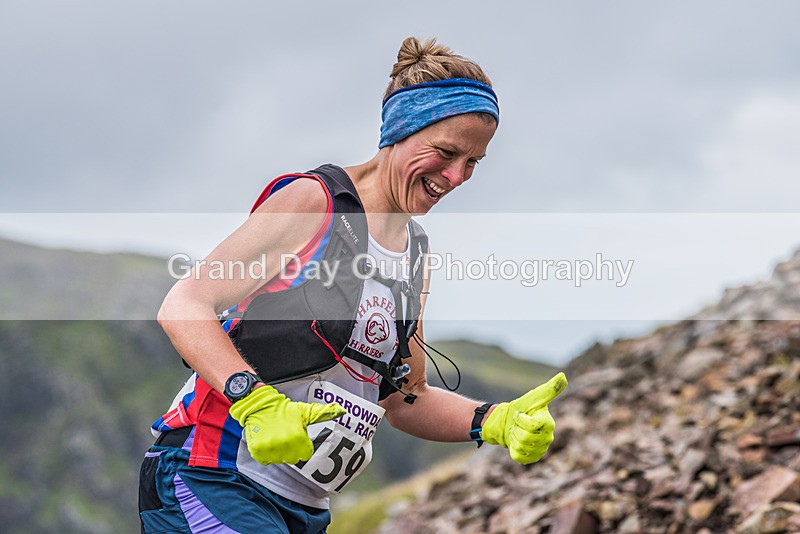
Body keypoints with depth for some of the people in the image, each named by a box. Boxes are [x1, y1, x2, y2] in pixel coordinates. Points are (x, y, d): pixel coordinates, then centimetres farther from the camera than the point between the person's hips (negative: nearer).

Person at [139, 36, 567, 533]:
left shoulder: (417, 250, 12)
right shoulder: (313, 199, -9)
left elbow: (403, 399, 15)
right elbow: (183, 306, -16)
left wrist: (494, 421, -2)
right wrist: (256, 402, -30)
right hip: (211, 478, -7)